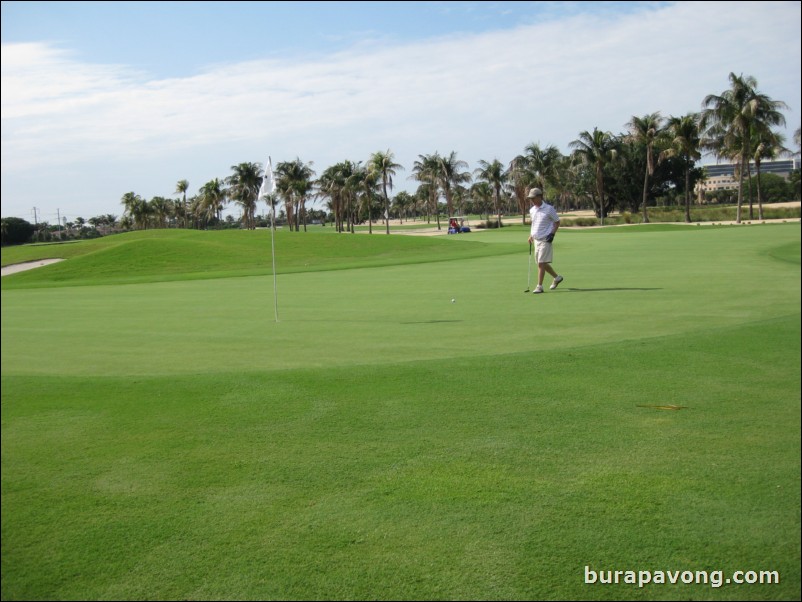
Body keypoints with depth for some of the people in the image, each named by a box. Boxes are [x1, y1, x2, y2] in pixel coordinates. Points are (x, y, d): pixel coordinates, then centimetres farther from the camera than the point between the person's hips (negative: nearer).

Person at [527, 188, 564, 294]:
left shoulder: (549, 209, -11)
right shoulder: (531, 210, 8)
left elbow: (557, 222, -4)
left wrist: (552, 233, -14)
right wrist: (531, 235, 13)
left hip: (545, 240, -7)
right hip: (536, 239, 7)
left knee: (541, 263, -10)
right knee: (542, 263, 13)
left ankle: (539, 286, -5)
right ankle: (557, 277, 33)